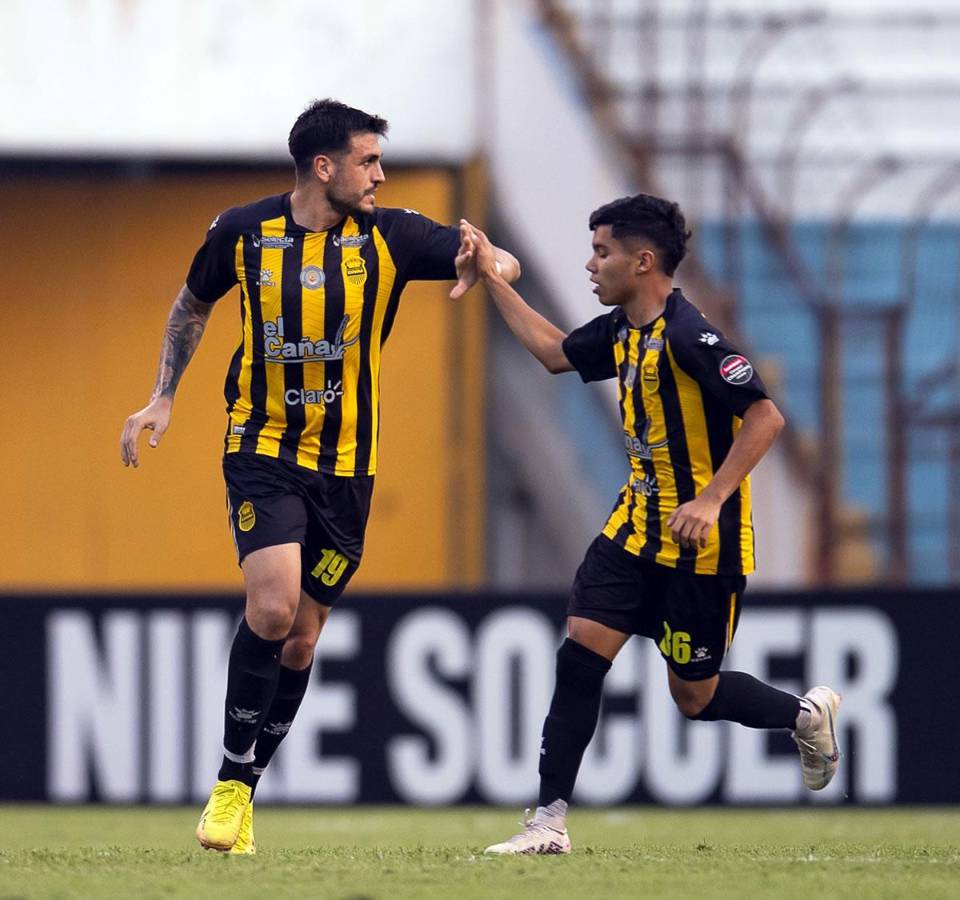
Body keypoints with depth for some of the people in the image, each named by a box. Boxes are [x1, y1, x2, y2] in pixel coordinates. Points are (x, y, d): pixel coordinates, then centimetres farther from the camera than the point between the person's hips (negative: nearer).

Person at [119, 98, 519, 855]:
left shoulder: (391, 237, -4)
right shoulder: (242, 232, -5)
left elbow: (504, 266, -5)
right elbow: (193, 306, 15)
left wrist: (485, 266, -28)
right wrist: (163, 400, 9)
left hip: (346, 468, 2)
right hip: (263, 452, -2)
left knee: (300, 639, 6)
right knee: (272, 607, -22)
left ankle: (240, 792, 20)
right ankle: (231, 779, -7)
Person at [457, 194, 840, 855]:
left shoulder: (688, 337, -22)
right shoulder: (621, 331, 5)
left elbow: (766, 416, -25)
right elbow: (555, 351, 26)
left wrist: (711, 500, -31)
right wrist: (491, 276, 23)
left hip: (702, 540, -8)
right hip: (638, 525, 8)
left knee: (695, 696, 3)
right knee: (581, 651, -4)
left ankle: (807, 715, 31)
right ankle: (550, 821, -1)